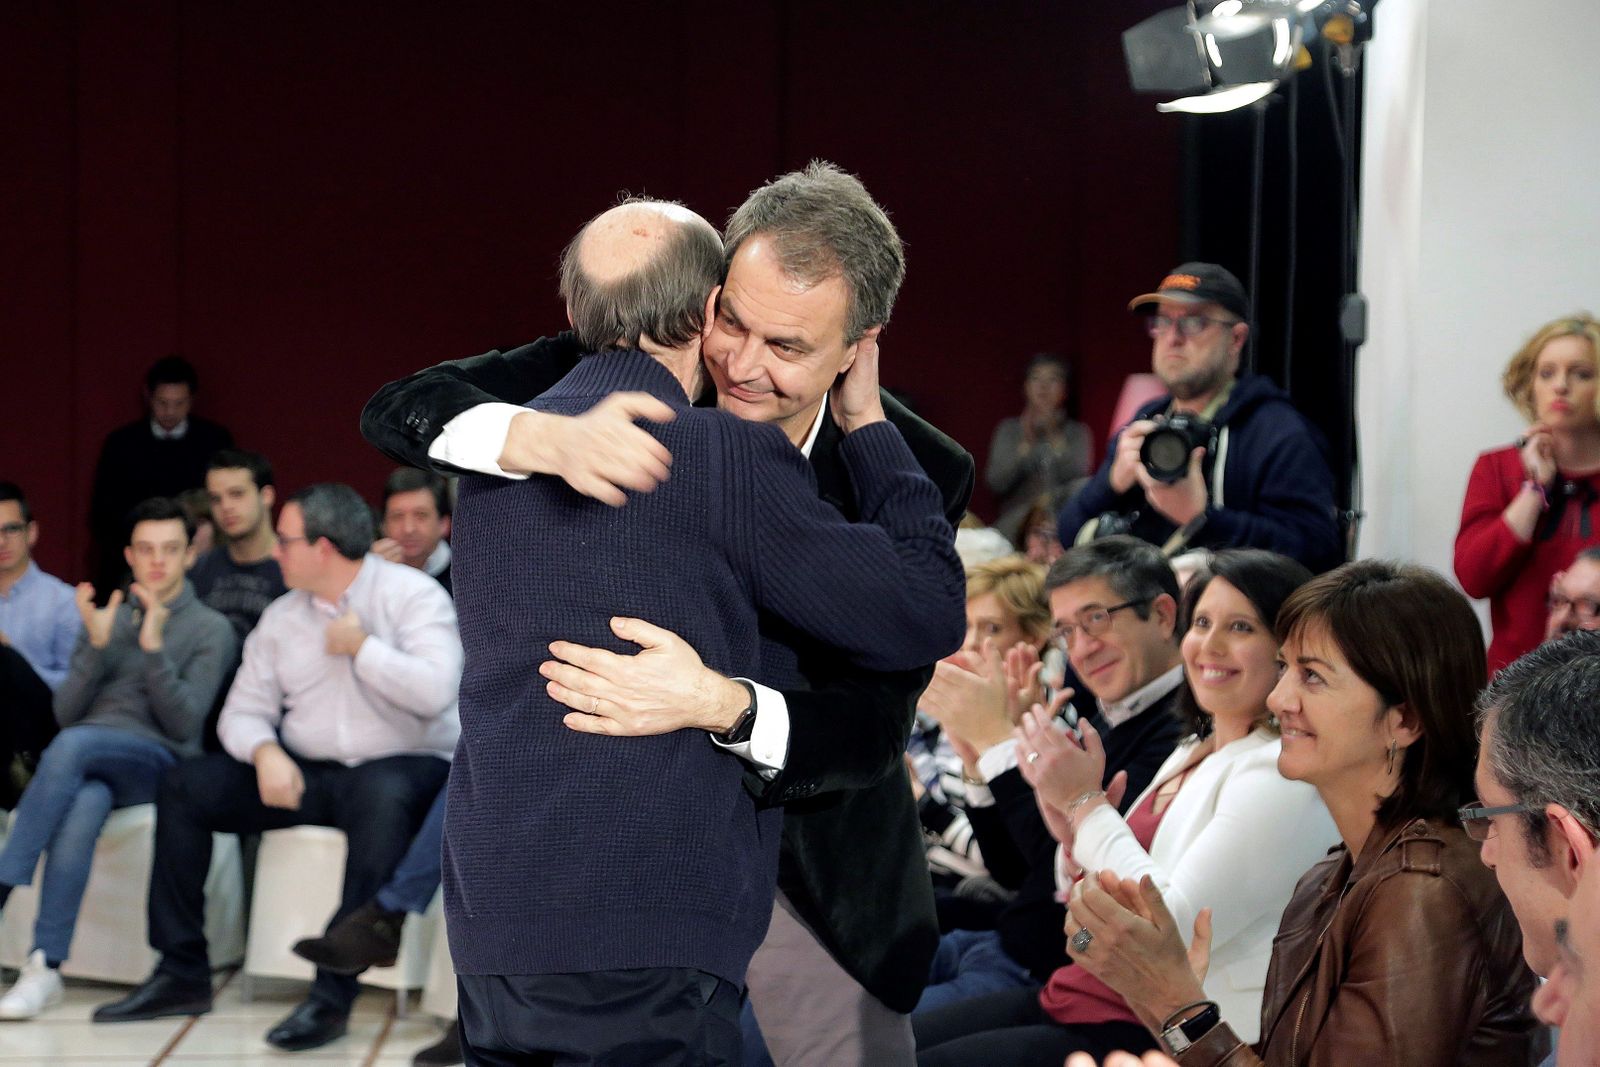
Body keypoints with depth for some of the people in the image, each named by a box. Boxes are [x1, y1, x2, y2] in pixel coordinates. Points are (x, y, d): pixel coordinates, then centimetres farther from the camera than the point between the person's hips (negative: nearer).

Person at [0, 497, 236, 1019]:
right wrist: (97, 645, -3)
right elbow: (65, 713, 12)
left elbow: (184, 724, -3)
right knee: (81, 809, -37)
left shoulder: (211, 629, 10)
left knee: (72, 745, -37)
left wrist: (153, 647, -13)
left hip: (156, 762, -3)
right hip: (85, 766, 3)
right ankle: (45, 969, -42)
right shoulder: (106, 618, 22)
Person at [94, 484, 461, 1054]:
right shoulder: (281, 616, 10)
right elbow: (243, 710, 7)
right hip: (305, 772, 6)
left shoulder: (411, 595, -7)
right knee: (185, 786, -7)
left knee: (383, 795, -41)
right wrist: (264, 752, -15)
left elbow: (434, 691, -21)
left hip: (399, 766, -6)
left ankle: (334, 992, -38)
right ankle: (182, 974, -4)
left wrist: (361, 647, -13)